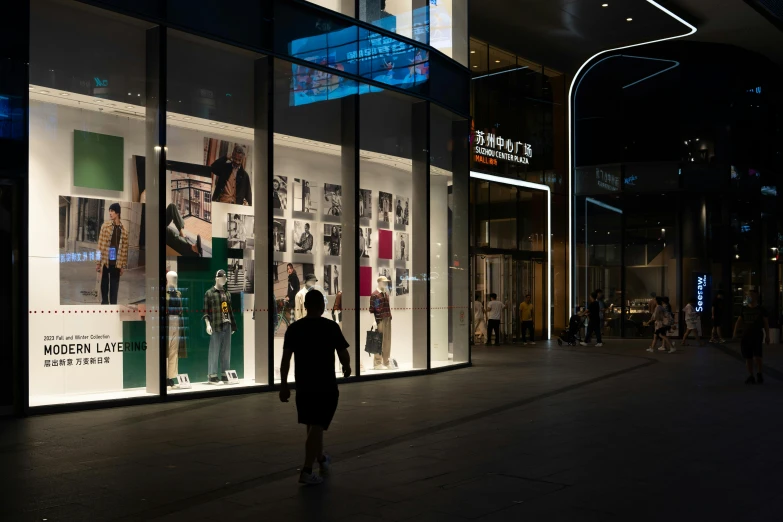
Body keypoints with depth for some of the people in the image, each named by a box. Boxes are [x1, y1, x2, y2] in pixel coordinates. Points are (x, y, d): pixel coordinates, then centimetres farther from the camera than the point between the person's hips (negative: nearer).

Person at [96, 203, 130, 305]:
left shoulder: (123, 229, 3)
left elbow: (124, 248, 5)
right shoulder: (105, 226, 0)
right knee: (104, 285, 6)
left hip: (116, 263, 1)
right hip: (105, 261, -1)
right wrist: (98, 262, -4)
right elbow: (100, 245, -1)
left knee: (114, 287, 6)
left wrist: (123, 266, 4)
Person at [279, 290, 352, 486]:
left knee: (313, 425, 20)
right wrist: (347, 367, 15)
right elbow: (344, 355, -7)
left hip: (303, 386, 4)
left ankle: (322, 459, 40)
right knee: (317, 427, -2)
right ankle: (307, 471, -9)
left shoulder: (294, 328, 0)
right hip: (326, 386, -4)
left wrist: (283, 385, 2)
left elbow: (285, 359, -3)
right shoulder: (331, 327, -9)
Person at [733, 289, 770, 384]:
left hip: (757, 336, -3)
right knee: (748, 358, 4)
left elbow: (766, 323, 3)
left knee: (757, 356, -13)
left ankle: (760, 374, 10)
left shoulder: (761, 309, 1)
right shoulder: (744, 309, 10)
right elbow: (739, 321, 9)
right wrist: (735, 333, -3)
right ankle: (750, 377, 14)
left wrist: (767, 336, -1)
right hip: (746, 336, 4)